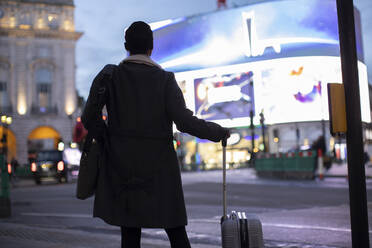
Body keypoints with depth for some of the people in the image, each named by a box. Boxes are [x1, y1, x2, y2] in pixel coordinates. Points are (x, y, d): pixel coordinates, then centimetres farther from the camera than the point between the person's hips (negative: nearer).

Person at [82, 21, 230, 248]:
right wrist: (219, 132, 3)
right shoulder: (165, 80, -5)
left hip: (122, 164, 2)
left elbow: (89, 117, -7)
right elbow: (185, 122, -11)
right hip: (159, 165, -1)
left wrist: (106, 141, 10)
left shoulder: (109, 76, -1)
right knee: (176, 230, 10)